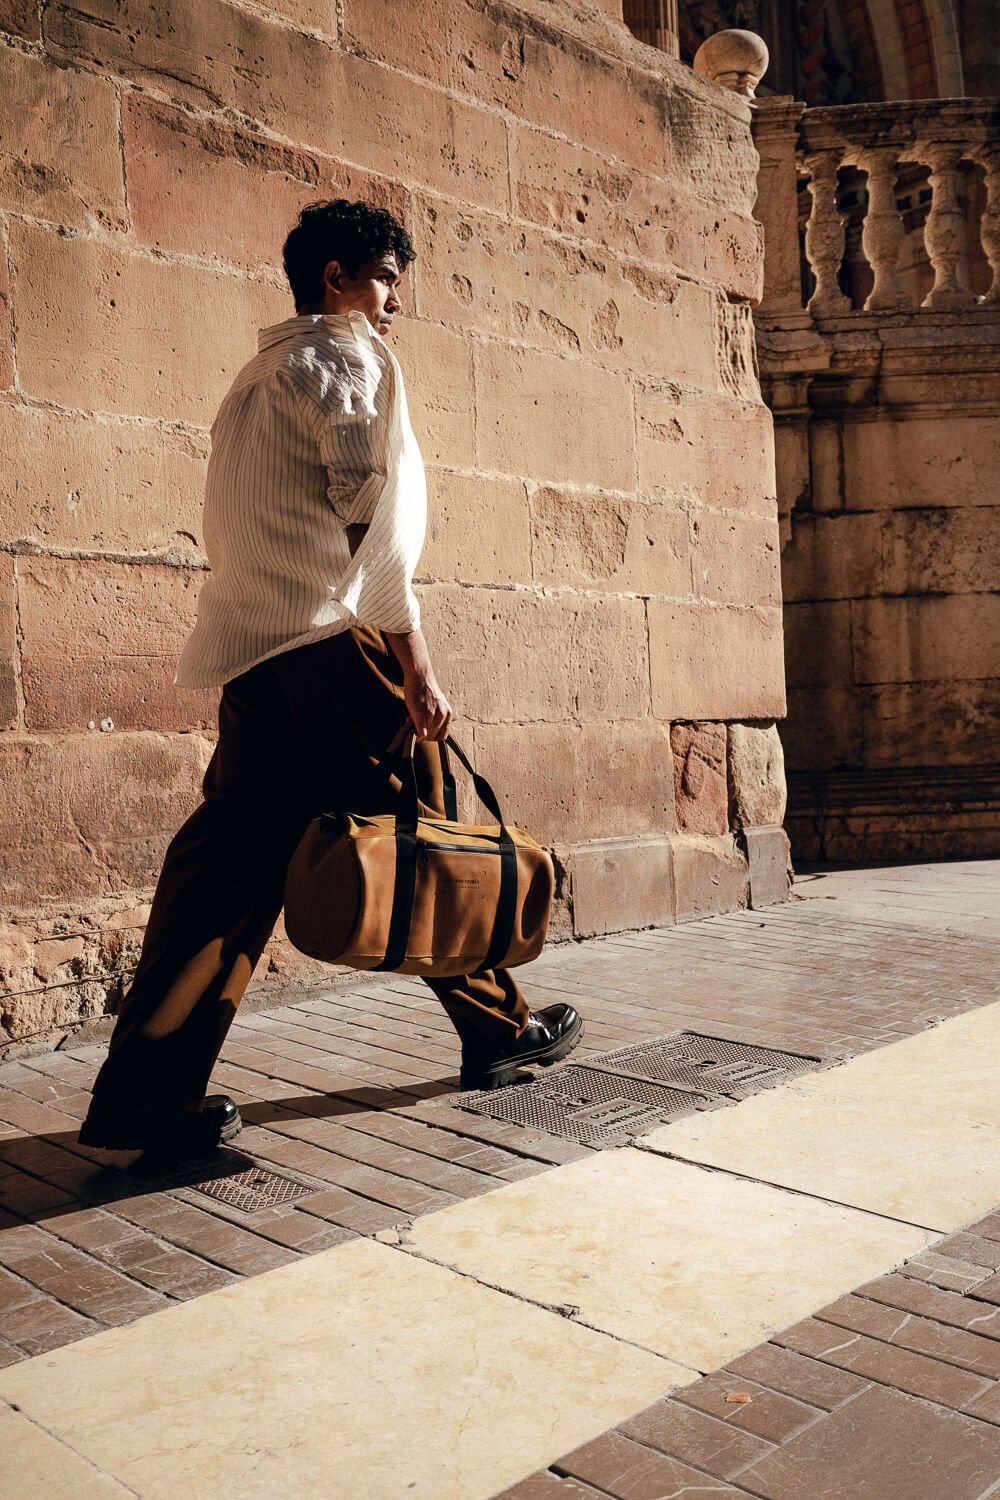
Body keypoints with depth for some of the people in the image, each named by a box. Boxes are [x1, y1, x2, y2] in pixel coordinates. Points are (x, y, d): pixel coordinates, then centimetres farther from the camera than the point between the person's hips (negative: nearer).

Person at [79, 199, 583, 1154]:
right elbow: (370, 515, -11)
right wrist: (416, 665, -13)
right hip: (335, 640, -8)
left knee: (231, 856, 3)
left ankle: (143, 1092, 2)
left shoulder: (255, 376, 27)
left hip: (250, 649, 8)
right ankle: (497, 1029, 16)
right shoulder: (345, 357, 0)